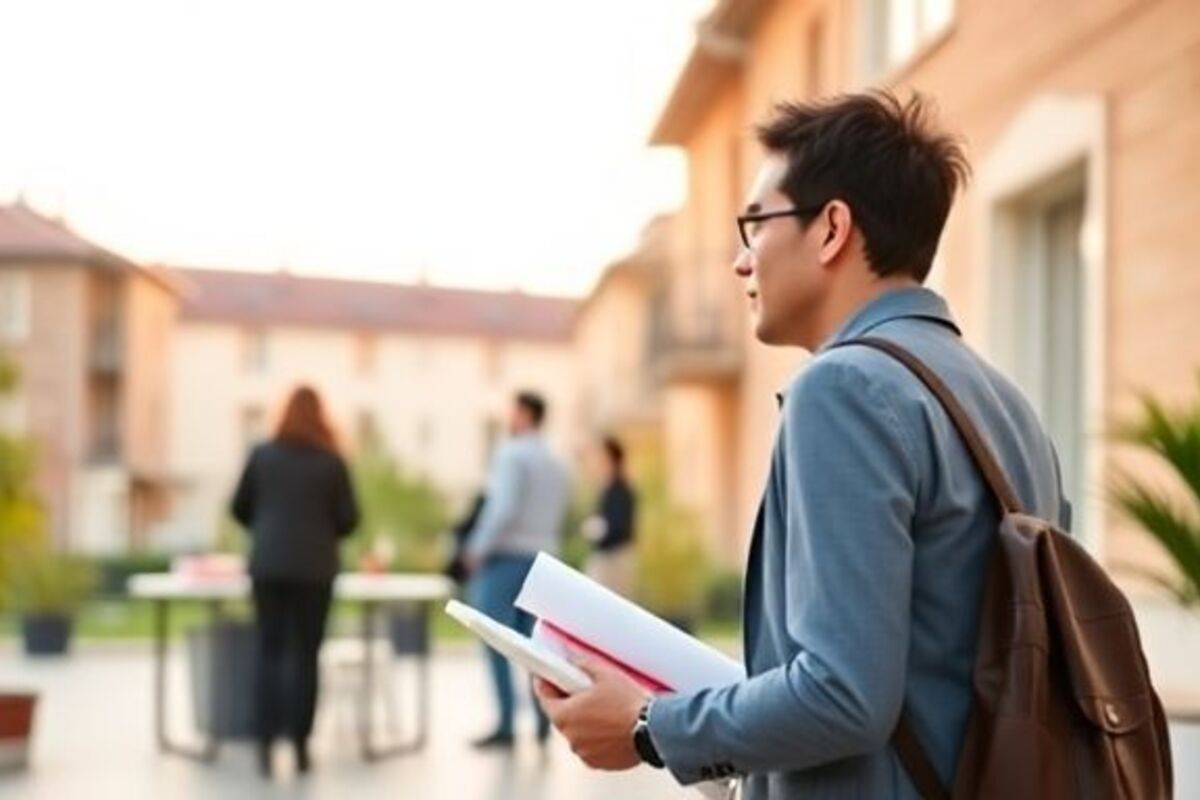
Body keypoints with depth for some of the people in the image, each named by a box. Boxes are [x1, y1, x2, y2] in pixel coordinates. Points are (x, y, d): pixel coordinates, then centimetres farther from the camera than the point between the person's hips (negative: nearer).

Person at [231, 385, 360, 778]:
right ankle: (300, 745, 4)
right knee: (305, 654, 4)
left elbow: (240, 508, 9)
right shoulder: (331, 462, -2)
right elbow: (348, 519, 0)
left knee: (269, 651, 5)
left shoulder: (262, 455, 2)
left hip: (268, 565, 1)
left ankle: (266, 744, -2)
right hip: (314, 567, -1)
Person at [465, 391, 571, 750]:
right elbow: (559, 520, 14)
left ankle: (505, 726, -9)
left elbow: (504, 509, -19)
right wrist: (543, 548, 16)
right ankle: (543, 722, 9)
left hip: (506, 557, -7)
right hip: (542, 558, 7)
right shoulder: (556, 464, 15)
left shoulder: (511, 454, -9)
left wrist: (478, 549, -12)